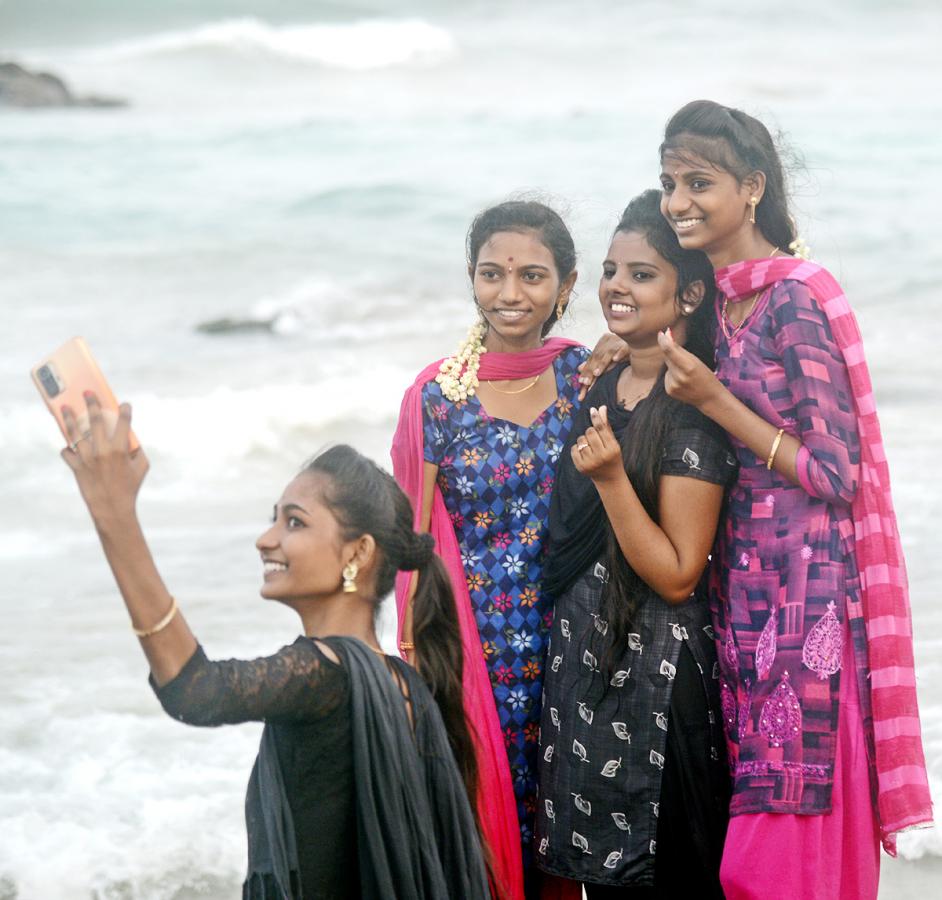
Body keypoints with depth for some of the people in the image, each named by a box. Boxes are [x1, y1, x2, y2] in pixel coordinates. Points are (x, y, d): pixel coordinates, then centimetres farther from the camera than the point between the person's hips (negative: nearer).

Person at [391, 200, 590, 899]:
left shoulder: (587, 377, 2)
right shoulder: (438, 395, -5)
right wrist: (416, 666, -6)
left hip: (567, 649, 2)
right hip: (473, 650, -2)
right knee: (480, 828, -1)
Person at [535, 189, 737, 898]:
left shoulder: (691, 412, -16)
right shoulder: (606, 388, 10)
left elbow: (677, 575, -18)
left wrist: (609, 476, -25)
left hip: (654, 676, -8)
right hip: (586, 660, 8)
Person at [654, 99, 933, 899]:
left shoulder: (795, 300, -13)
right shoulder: (724, 300, 12)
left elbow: (835, 474, -14)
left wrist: (715, 402, -15)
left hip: (802, 593, -8)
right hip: (744, 585, 8)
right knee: (750, 834, 9)